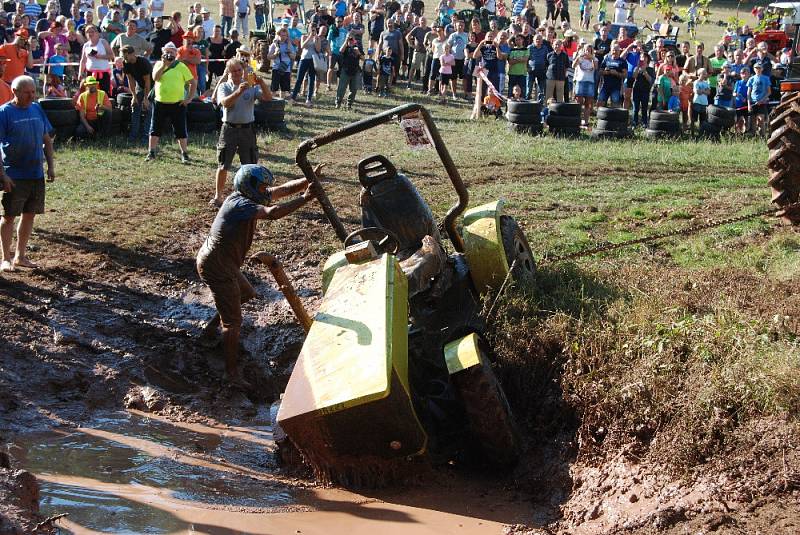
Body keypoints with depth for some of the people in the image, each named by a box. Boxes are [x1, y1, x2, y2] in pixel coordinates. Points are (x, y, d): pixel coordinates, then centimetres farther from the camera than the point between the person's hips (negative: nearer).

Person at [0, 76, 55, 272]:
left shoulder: (37, 109, 7)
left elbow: (47, 140, 16)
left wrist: (51, 166, 10)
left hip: (37, 174, 6)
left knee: (29, 214, 11)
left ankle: (20, 256, 21)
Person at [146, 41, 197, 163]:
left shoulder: (181, 67, 0)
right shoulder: (158, 65, 6)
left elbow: (193, 82, 3)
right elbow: (155, 78, -13)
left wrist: (189, 98, -3)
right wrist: (164, 64, -15)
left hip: (177, 104, -2)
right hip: (160, 103, 2)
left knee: (180, 131, 2)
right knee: (155, 129, 5)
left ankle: (184, 154, 11)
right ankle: (151, 153, 14)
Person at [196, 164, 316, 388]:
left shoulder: (249, 197, 1)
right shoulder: (241, 205, -26)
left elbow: (284, 189, 1)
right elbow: (273, 213, -42)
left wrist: (308, 181, -15)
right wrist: (305, 198, -36)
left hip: (224, 263, 10)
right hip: (216, 266, -10)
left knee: (246, 294, 32)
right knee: (233, 322, -3)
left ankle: (211, 328, 43)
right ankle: (232, 373, 5)